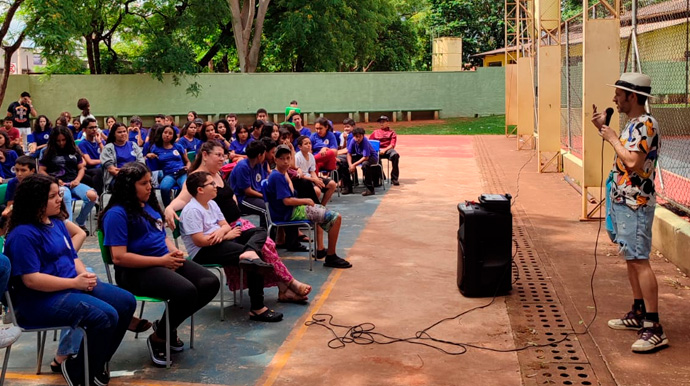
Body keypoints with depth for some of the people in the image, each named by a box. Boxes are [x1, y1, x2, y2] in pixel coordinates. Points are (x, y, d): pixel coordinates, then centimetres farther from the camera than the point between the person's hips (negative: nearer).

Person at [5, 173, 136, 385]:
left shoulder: (57, 223, 10)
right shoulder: (23, 234, -18)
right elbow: (31, 280, -23)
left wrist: (85, 275, -7)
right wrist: (75, 282, -21)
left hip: (73, 285, 10)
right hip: (41, 299, -10)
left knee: (126, 302, 2)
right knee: (105, 316, -26)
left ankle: (95, 361, 13)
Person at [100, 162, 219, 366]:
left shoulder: (150, 205, 16)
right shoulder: (117, 213, -12)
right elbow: (119, 257, -19)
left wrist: (175, 251, 0)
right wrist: (161, 261, -19)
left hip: (166, 261, 9)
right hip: (137, 271, -9)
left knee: (211, 283, -10)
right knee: (186, 291, -32)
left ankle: (169, 325, 10)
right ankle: (158, 338, -5)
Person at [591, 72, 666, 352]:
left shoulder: (645, 124, -16)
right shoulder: (632, 124, 14)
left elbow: (632, 162, -26)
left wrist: (613, 139, -13)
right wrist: (603, 128, 15)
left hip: (636, 205, -10)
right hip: (622, 202, 10)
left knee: (639, 261, -12)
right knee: (630, 259, 16)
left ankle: (654, 329, -11)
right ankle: (638, 314, 27)